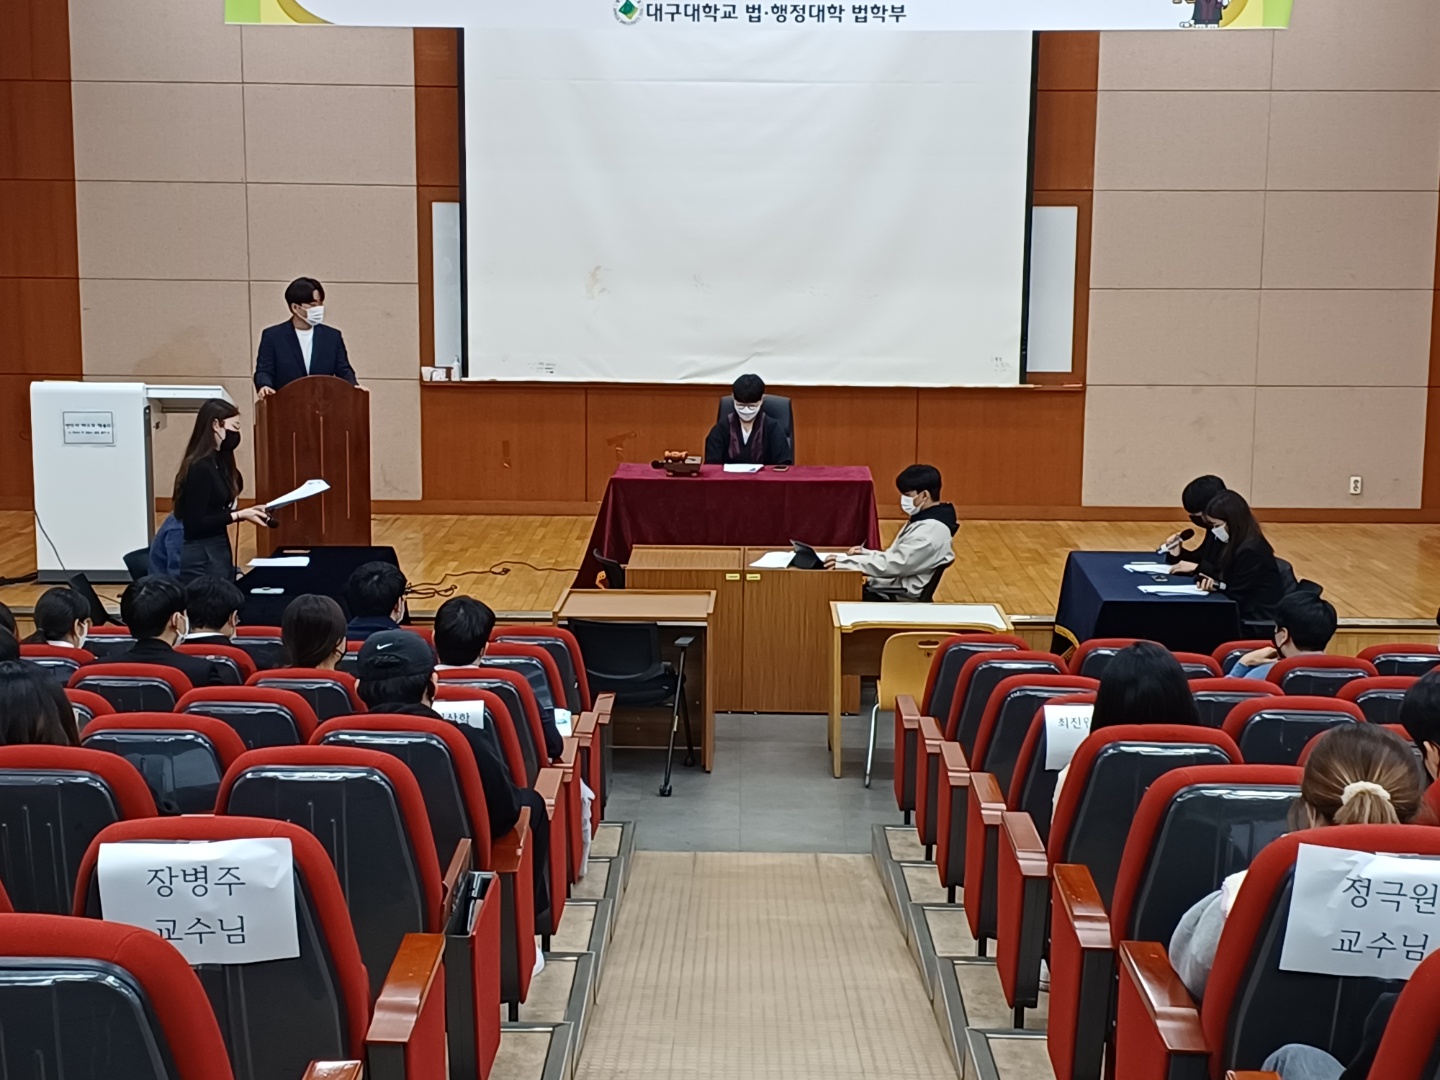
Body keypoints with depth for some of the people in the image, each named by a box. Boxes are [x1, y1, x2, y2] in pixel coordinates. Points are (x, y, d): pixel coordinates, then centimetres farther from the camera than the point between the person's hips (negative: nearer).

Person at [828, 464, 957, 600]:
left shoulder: (931, 529, -19)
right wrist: (865, 553, 2)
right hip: (894, 586, 10)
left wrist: (845, 562, -24)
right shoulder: (923, 520, 13)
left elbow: (896, 564, -25)